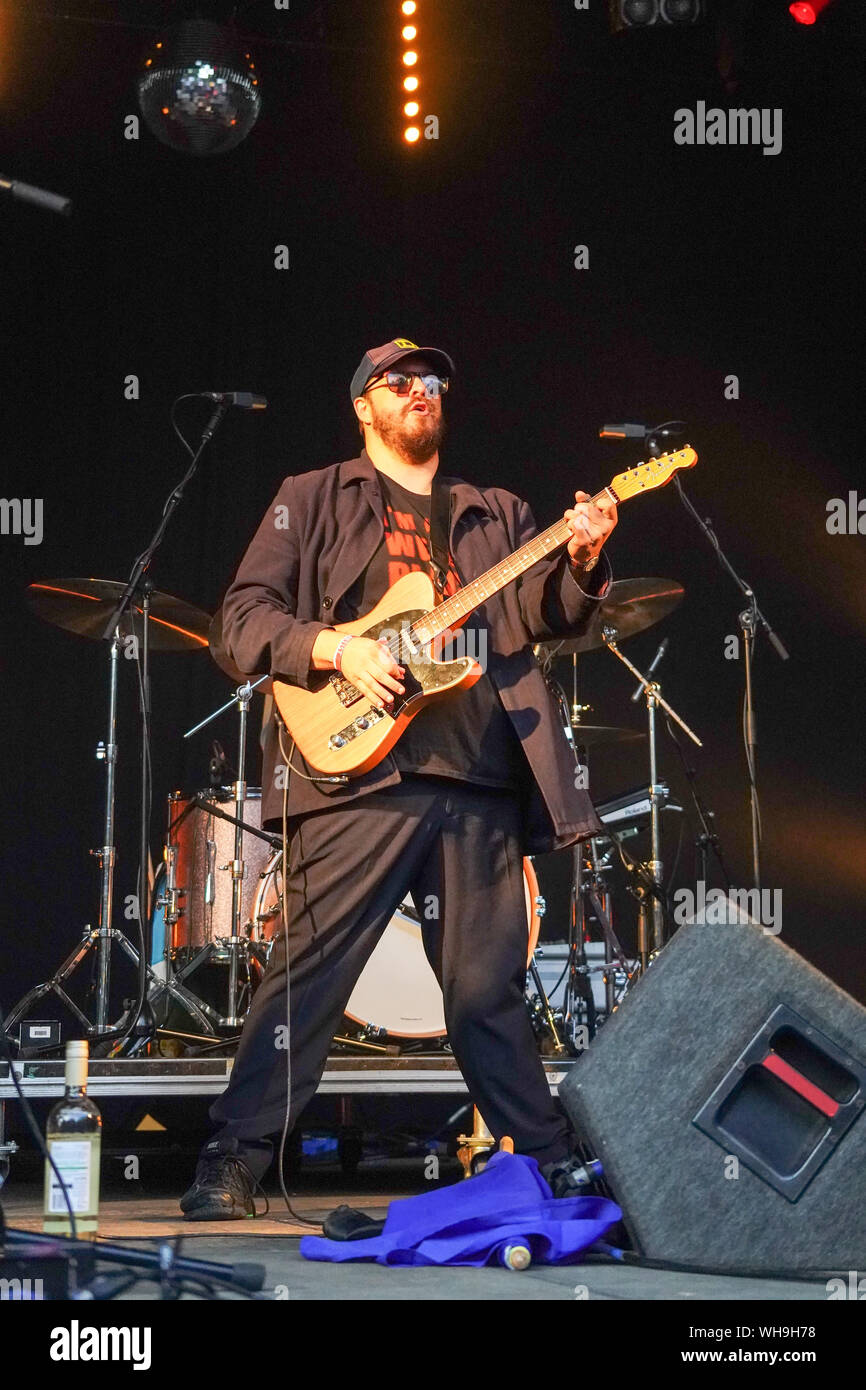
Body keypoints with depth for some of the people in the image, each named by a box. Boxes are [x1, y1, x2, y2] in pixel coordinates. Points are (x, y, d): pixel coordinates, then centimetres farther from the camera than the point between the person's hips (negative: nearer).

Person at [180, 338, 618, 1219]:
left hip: (481, 789, 4)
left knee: (489, 989, 8)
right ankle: (231, 1165, 1)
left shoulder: (497, 517, 23)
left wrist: (579, 561, -11)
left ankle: (551, 1164, 18)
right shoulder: (314, 501, 12)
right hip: (359, 776, -3)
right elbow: (244, 619, 3)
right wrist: (334, 648, -13)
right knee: (308, 973, -7)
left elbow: (542, 613, 9)